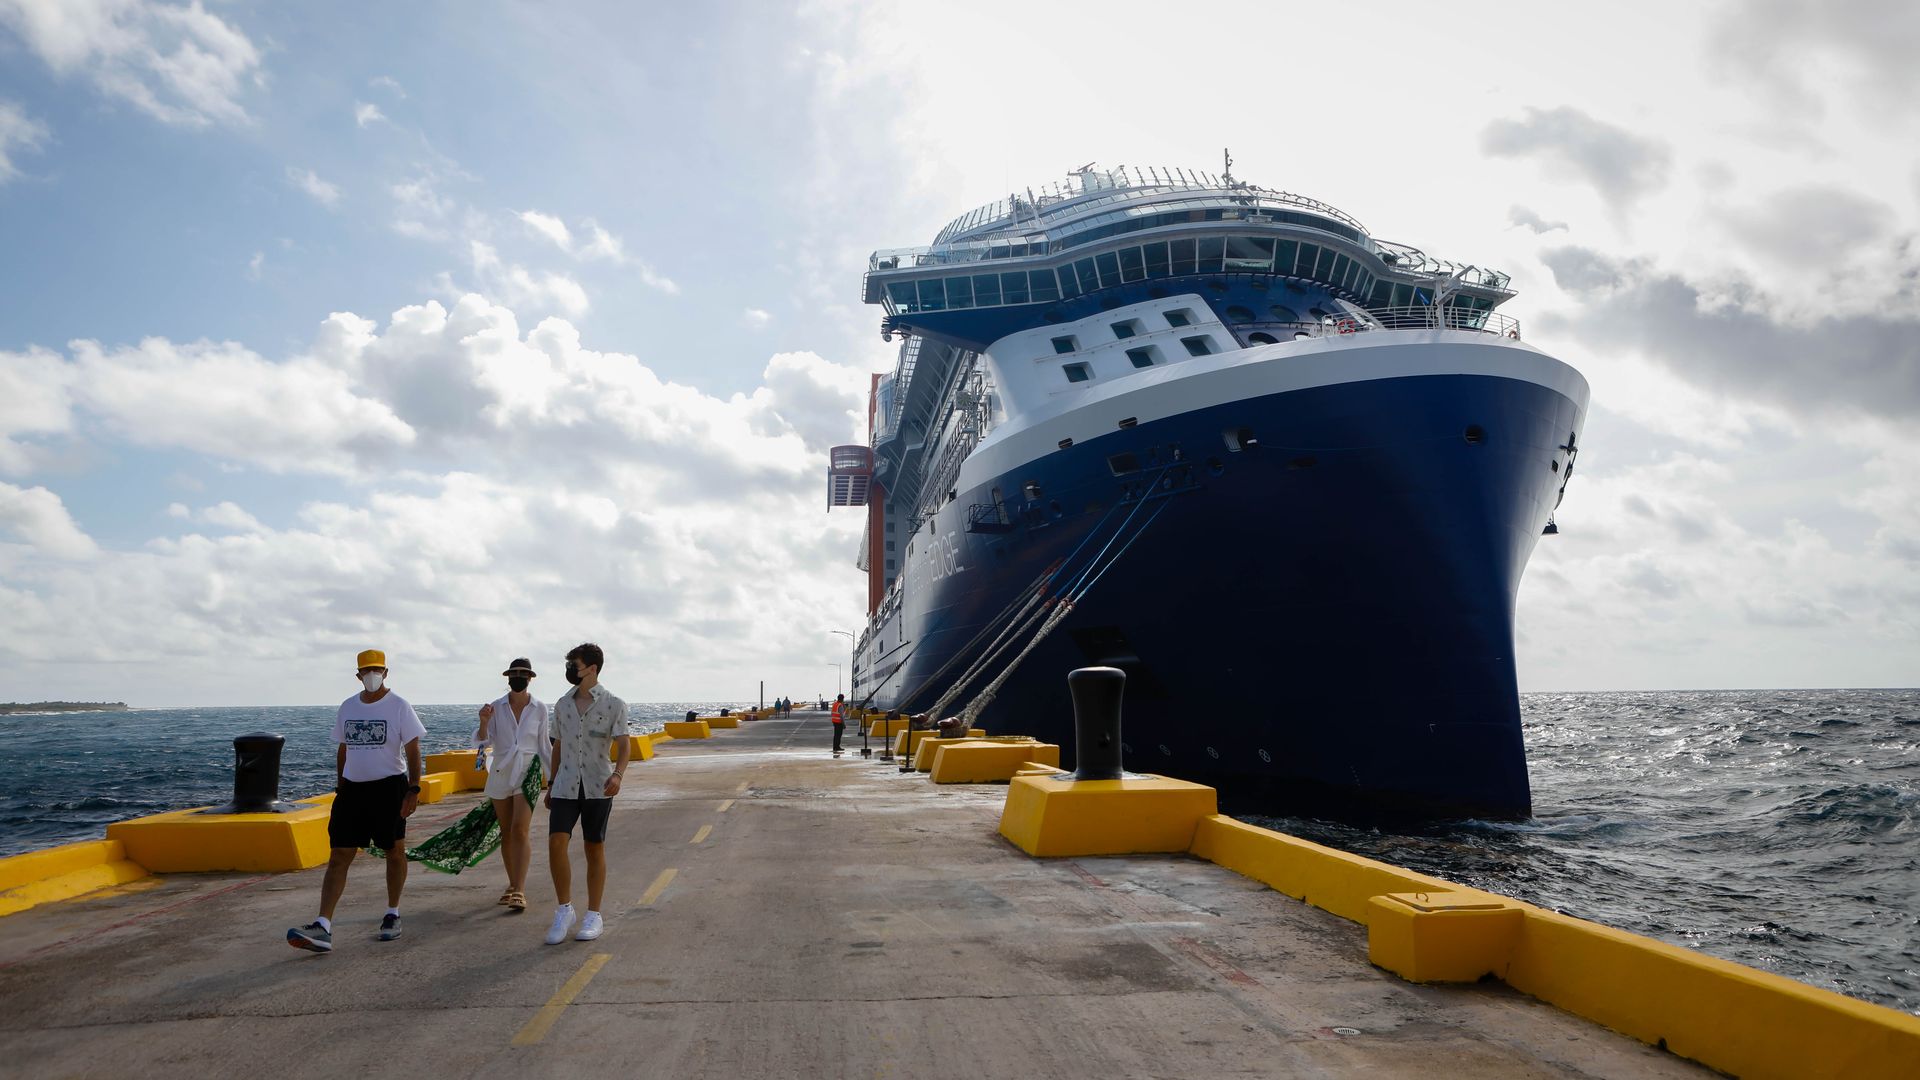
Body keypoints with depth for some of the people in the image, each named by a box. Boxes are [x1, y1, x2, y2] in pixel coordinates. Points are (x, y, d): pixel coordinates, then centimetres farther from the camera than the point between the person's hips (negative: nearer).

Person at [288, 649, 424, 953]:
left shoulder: (399, 706, -5)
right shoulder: (347, 707, 10)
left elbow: (412, 751, -7)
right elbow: (342, 750, 17)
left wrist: (414, 789, -15)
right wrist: (340, 787, 14)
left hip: (389, 788, -4)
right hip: (352, 788, 4)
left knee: (394, 852, 7)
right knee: (339, 857, -4)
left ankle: (393, 914, 22)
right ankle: (323, 928, -8)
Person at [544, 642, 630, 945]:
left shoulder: (613, 705, -4)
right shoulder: (562, 705, 10)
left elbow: (624, 744, -14)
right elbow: (558, 746, 18)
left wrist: (618, 774, -32)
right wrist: (551, 785, 19)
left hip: (598, 788, -3)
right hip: (566, 787, 3)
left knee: (595, 849, 4)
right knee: (556, 843, -11)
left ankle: (593, 915, 15)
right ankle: (564, 910, 5)